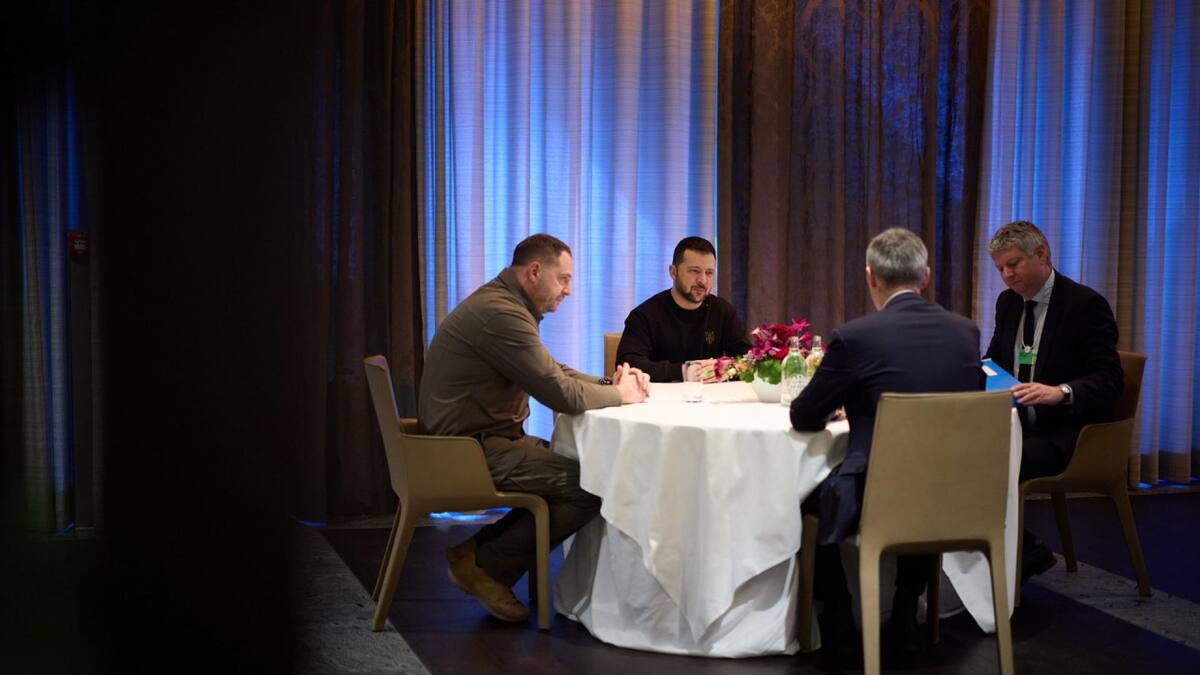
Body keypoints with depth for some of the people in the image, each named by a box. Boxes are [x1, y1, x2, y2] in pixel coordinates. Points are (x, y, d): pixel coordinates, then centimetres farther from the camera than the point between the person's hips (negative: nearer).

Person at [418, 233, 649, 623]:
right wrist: (620, 394, -4)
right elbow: (562, 395, -21)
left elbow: (554, 372, 21)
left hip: (486, 438, 11)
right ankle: (487, 565, -2)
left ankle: (482, 549, 9)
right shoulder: (500, 313, -21)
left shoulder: (505, 305, 14)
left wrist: (610, 383, 5)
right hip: (474, 450, -11)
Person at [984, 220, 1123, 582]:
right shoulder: (1008, 302, 11)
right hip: (1018, 421, 7)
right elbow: (994, 360, 22)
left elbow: (1109, 380, -16)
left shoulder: (1085, 304, -10)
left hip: (1066, 430, -7)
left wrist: (1061, 392, -36)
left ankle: (1026, 551, -5)